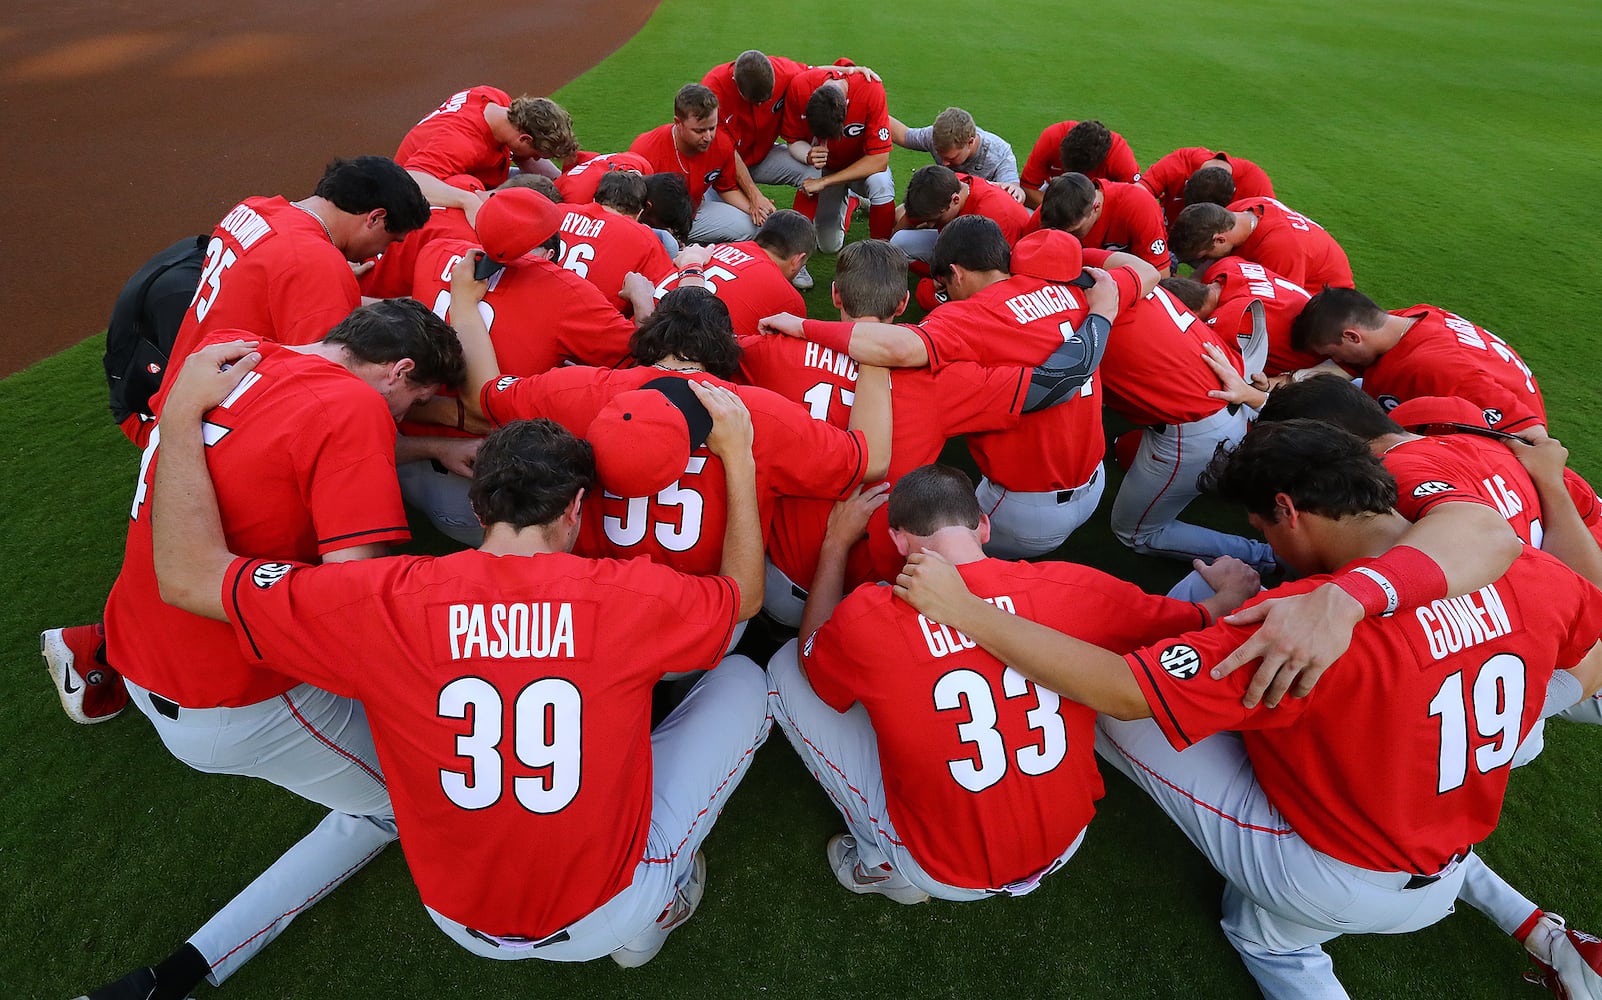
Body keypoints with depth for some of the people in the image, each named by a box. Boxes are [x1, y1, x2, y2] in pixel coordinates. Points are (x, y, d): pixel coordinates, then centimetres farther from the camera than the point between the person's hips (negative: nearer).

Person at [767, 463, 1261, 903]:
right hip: (1065, 845, 4)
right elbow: (1196, 623, 0)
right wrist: (1230, 594, 22)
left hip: (942, 873, -3)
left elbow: (811, 654, 2)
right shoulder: (1071, 587, -17)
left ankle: (885, 862, 12)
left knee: (785, 670, 6)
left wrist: (835, 544, 6)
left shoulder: (865, 618, -23)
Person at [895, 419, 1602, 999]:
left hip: (1327, 886, -6)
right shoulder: (1532, 573, -16)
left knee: (1107, 708, -9)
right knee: (1268, 936, 35)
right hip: (1439, 876, 6)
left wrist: (963, 609, -30)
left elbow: (1121, 690, -36)